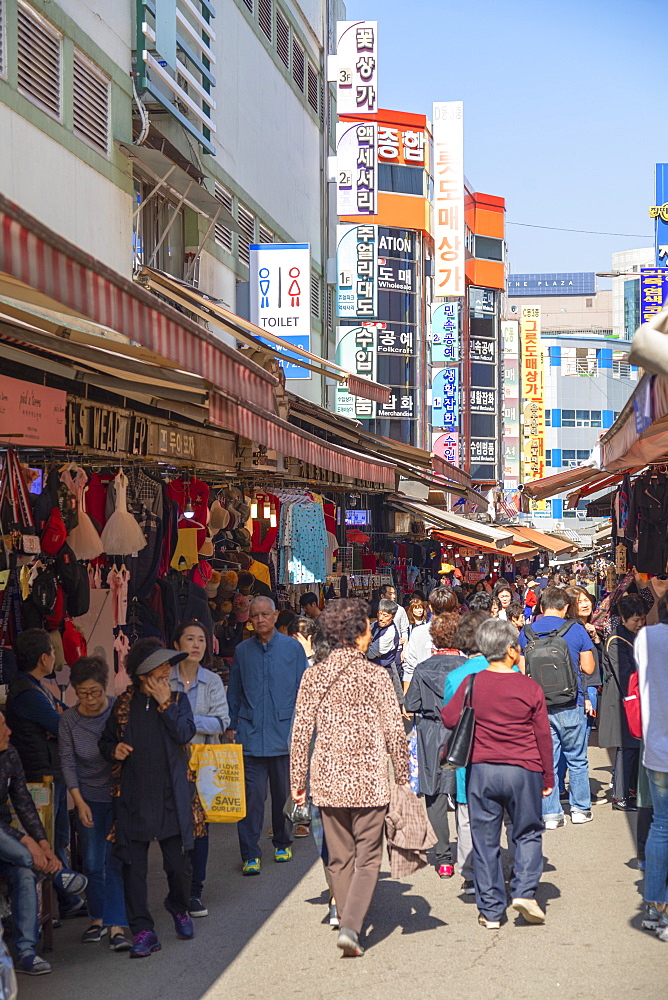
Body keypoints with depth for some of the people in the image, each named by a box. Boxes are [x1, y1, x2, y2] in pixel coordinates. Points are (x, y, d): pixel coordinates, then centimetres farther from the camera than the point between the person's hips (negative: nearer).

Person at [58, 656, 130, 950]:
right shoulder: (69, 720, -4)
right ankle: (97, 918, 23)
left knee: (115, 861, -7)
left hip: (119, 796, -2)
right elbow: (68, 763, -1)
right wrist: (79, 802, -6)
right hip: (89, 798, 2)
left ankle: (116, 926, -4)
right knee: (92, 863, 6)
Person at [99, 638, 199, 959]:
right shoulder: (124, 704, 7)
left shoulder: (177, 698, 6)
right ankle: (143, 932, 7)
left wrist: (165, 703, -13)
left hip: (172, 797, 0)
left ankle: (179, 908, 34)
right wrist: (113, 750, -5)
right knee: (133, 866, -1)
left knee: (179, 865, 4)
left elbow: (184, 734, -11)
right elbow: (105, 741, 16)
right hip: (133, 797, 1)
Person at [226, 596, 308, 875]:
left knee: (284, 794, 10)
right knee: (252, 796, -5)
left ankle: (282, 844, 28)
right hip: (251, 737, 0)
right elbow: (234, 693, 14)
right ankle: (250, 855, -1)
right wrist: (230, 726, 9)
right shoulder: (242, 651, 7)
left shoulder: (292, 648, 3)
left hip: (285, 735, 0)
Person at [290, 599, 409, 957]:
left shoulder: (313, 676, 1)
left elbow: (301, 733, 1)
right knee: (367, 859, 5)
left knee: (340, 859, 15)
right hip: (369, 780, -3)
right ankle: (351, 926, -10)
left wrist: (297, 781, 10)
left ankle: (346, 924, 21)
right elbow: (394, 733, -6)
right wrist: (402, 779, 5)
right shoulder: (375, 676, -7)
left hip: (327, 780, 3)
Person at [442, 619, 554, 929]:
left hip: (481, 771, 1)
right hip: (523, 771, -1)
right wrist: (547, 778, 9)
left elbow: (449, 719, 2)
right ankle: (524, 891, 1)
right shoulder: (530, 688, -6)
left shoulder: (471, 684, -4)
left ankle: (490, 911, 11)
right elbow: (543, 735, -1)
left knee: (485, 840, 8)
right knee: (528, 833, 17)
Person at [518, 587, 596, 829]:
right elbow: (588, 668, -1)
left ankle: (551, 814, 7)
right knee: (576, 759, 14)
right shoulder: (576, 630, -5)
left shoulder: (526, 632, -1)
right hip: (570, 705, -1)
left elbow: (521, 669, 2)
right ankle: (580, 808, 22)